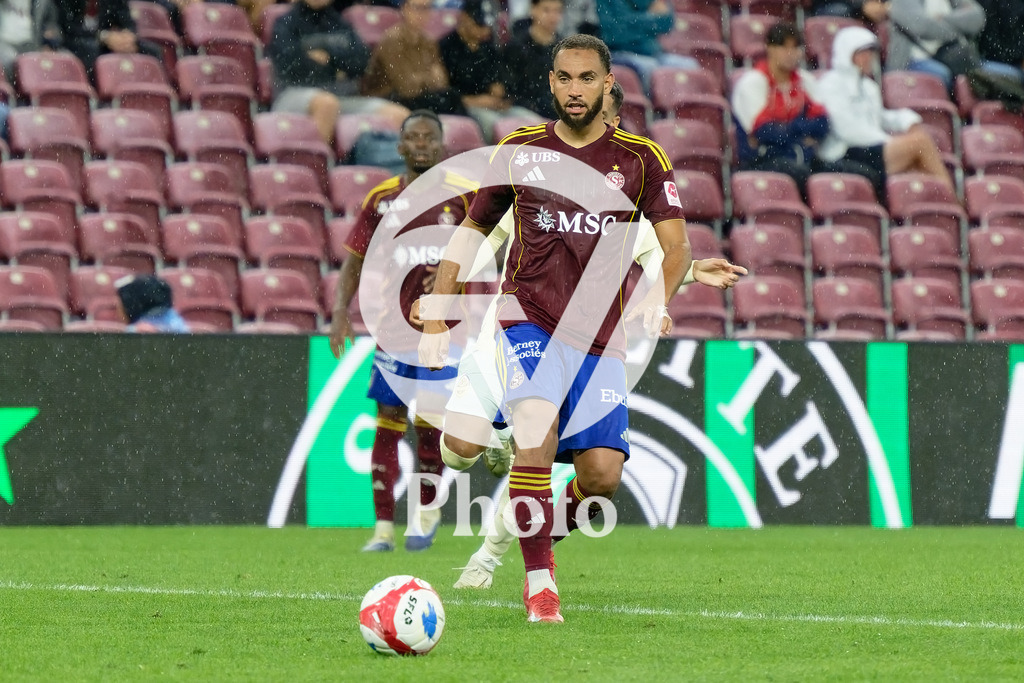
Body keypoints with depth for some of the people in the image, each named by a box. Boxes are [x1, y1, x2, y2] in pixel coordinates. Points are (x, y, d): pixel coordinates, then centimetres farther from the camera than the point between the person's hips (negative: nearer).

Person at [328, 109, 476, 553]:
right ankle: (383, 526, 5)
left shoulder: (462, 195, 0)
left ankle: (427, 509, 16)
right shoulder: (381, 199, 5)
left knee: (428, 423, -8)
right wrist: (341, 309, -5)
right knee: (388, 421, 0)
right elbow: (355, 260, 8)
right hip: (393, 323, 2)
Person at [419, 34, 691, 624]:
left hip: (600, 336, 1)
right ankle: (540, 582, -16)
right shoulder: (519, 150, 6)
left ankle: (553, 523, 26)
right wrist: (437, 319, 9)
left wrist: (658, 298, -19)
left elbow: (677, 247, 0)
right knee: (536, 434, -26)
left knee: (602, 476, -9)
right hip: (528, 320, -1)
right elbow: (471, 231, 15)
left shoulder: (640, 159, 4)